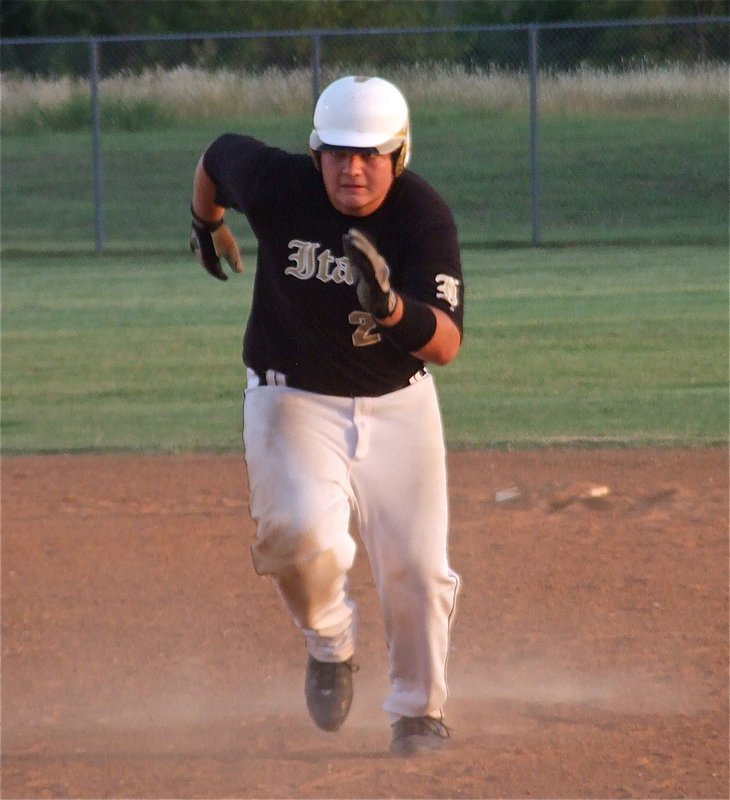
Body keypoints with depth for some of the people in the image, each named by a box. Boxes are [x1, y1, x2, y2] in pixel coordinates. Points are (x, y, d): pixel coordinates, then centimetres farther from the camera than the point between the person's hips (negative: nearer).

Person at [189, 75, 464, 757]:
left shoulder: (425, 218, -18)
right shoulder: (277, 184, -17)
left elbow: (445, 344, -25)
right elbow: (216, 154, 7)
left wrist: (389, 307, -44)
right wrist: (206, 224, 24)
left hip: (398, 405, 1)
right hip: (293, 399, -1)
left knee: (416, 565, -2)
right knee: (302, 532, -25)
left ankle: (419, 712, 22)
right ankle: (330, 644, 6)